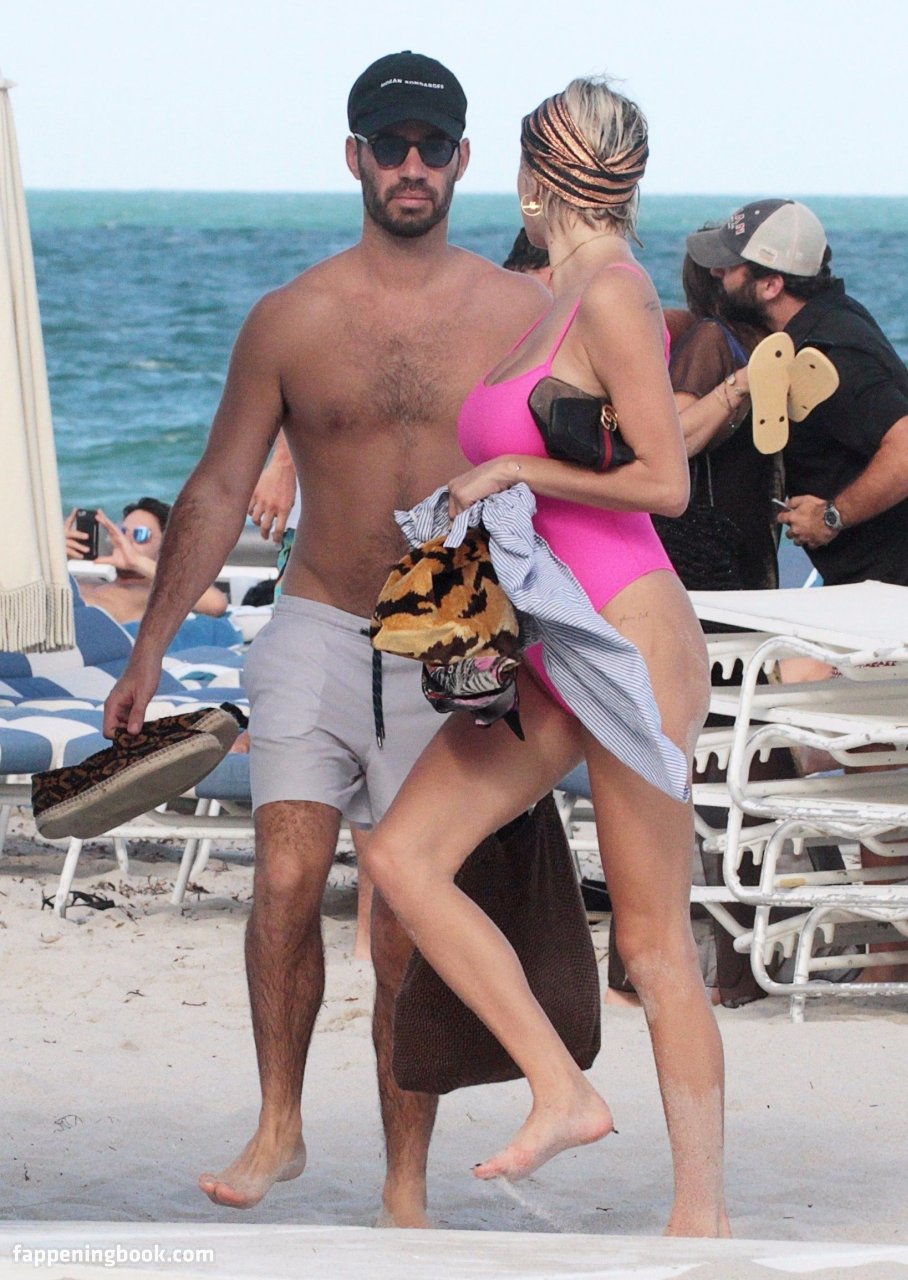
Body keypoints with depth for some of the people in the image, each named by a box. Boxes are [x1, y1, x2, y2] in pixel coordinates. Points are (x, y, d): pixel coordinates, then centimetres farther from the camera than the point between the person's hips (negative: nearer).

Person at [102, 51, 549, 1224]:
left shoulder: (522, 314, 1)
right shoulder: (290, 320, 1)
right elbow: (218, 490, 6)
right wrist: (150, 647, 5)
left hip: (454, 654, 0)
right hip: (319, 632, 0)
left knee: (410, 930, 1)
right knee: (286, 882, -16)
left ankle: (406, 1182, 11)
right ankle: (278, 1127, 0)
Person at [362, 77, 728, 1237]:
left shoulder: (614, 291, -13)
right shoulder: (556, 298, 13)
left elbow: (663, 482, -16)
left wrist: (512, 472, -9)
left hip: (629, 641, -9)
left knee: (653, 941, -3)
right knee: (402, 854, -2)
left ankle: (700, 1210, 6)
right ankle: (561, 1091, 2)